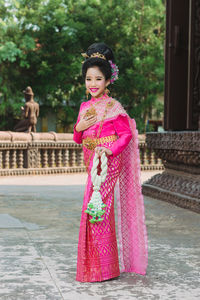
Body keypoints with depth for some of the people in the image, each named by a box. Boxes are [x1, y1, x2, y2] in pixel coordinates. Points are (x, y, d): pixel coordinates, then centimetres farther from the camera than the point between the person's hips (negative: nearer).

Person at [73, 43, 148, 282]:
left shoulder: (113, 107, -8)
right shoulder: (85, 106, 12)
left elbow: (127, 134, -8)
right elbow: (78, 140, 17)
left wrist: (111, 149, -23)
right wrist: (78, 128, -5)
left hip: (108, 164, -7)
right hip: (92, 164, 7)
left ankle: (103, 268, 2)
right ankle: (94, 265, 23)